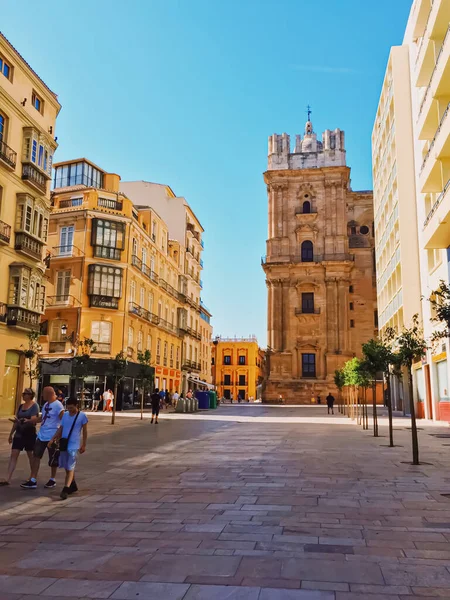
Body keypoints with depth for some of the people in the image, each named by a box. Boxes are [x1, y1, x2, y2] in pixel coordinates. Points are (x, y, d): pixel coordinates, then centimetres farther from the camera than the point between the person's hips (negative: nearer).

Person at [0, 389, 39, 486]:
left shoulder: (34, 406, -11)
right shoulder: (21, 406, 9)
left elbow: (33, 420, -21)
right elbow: (16, 420, 14)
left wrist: (24, 421, -38)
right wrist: (11, 434, 16)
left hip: (29, 434, -6)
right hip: (19, 433, 6)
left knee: (31, 455, 7)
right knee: (13, 455, -1)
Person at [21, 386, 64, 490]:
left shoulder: (58, 405, -17)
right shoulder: (46, 404, 10)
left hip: (52, 436, -8)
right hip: (41, 435, 8)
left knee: (53, 460, 7)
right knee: (36, 456, 6)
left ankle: (52, 480, 24)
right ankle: (33, 481, 11)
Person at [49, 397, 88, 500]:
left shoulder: (82, 416, -5)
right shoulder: (65, 415, 9)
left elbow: (85, 431, 0)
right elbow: (60, 429, 15)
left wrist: (83, 445, -1)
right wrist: (52, 439, 6)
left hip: (74, 445, -6)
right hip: (64, 444, 6)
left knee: (70, 467, -10)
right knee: (66, 467, 13)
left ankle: (66, 489, -14)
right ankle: (73, 486, 29)